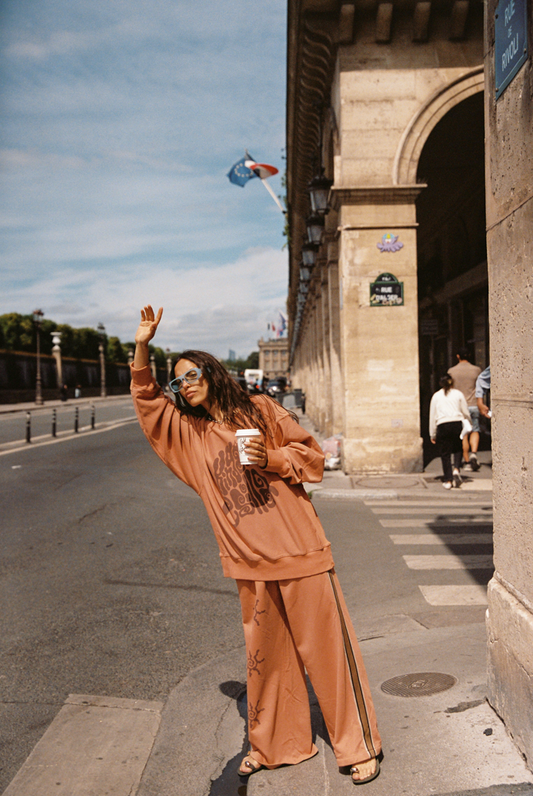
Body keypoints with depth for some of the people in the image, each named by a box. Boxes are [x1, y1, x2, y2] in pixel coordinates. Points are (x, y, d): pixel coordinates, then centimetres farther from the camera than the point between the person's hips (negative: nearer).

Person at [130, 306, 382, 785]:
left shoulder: (259, 409, 1)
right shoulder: (190, 433, 11)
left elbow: (312, 455, 2)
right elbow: (147, 402, 8)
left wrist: (271, 459, -16)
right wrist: (142, 346, -4)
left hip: (299, 551, -4)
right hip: (250, 564, 4)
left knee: (327, 646, 3)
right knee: (264, 655, 14)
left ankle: (360, 746, 17)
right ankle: (273, 745, 32)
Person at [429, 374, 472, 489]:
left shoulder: (436, 396, 14)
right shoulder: (458, 394, 12)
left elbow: (432, 416, 12)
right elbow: (466, 413, 13)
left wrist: (433, 435, 16)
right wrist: (468, 425, 31)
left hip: (442, 426, 0)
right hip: (457, 423, 0)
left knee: (445, 453, 5)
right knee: (458, 449, 18)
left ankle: (448, 481, 4)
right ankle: (456, 469, -5)